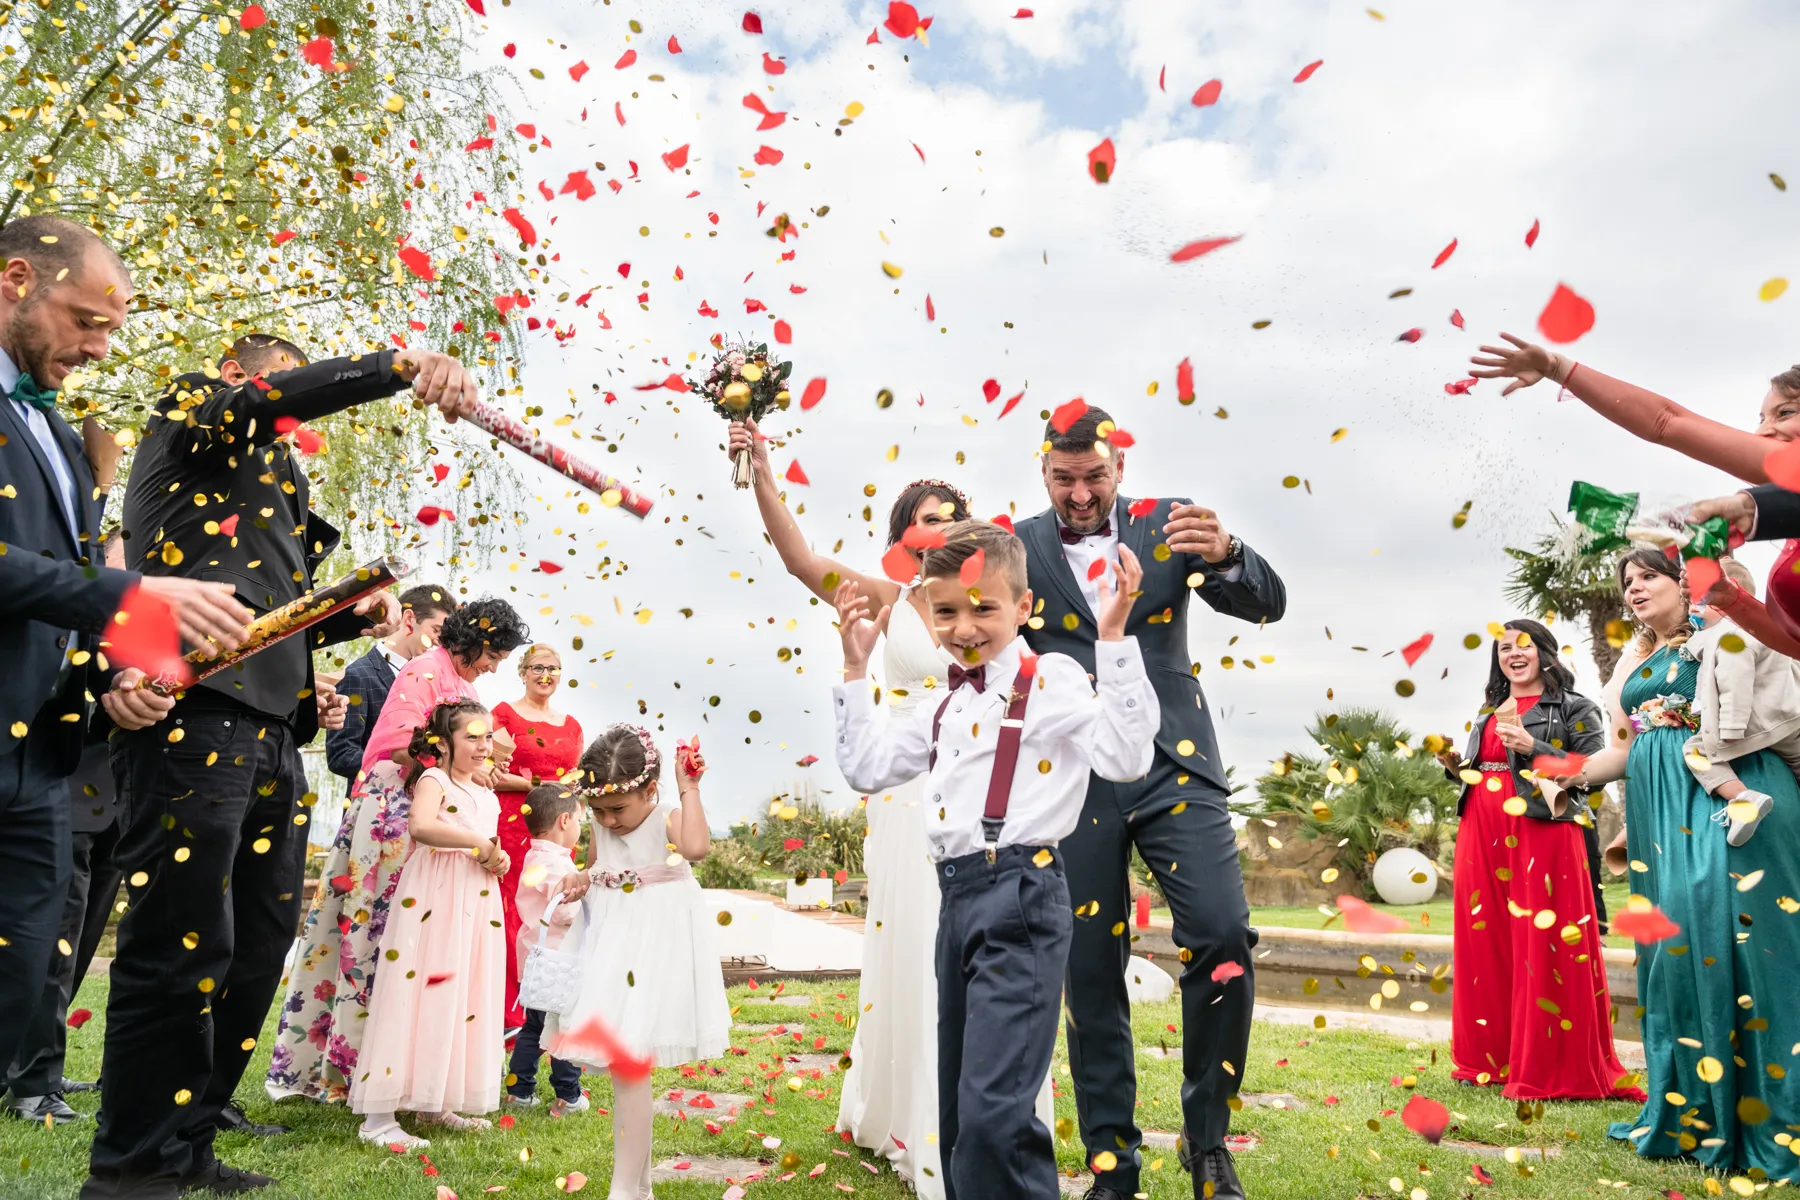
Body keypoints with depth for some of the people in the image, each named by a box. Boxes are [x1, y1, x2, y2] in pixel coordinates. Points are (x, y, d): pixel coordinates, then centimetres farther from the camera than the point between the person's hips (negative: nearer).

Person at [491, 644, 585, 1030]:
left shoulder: (571, 725, 17)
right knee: (513, 917, -5)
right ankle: (511, 1012, 4)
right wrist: (537, 784, -15)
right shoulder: (504, 713, 2)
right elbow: (490, 775, -8)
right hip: (514, 828, -4)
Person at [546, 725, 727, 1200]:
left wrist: (689, 788, -32)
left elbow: (696, 847, -39)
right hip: (609, 943, 8)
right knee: (621, 1063, 15)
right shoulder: (602, 829, 5)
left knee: (630, 1064, -9)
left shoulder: (668, 820, -16)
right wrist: (579, 881, -2)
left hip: (653, 945, -8)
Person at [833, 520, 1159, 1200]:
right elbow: (866, 767, 22)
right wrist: (855, 668, 19)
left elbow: (1126, 758, -18)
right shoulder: (946, 707, 18)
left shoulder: (1051, 680, -5)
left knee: (993, 1113, -17)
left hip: (1020, 899, -8)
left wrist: (1114, 638, -22)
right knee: (958, 1116, 17)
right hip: (957, 900, 9)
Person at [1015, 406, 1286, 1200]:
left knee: (1224, 937, -13)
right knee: (1089, 971, 3)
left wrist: (1226, 554, -22)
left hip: (1172, 766, 0)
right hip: (1073, 780, 0)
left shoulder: (1167, 523, 4)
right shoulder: (1018, 549, 4)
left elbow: (1267, 604, -1)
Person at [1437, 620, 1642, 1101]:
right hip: (1482, 837, 6)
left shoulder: (1574, 708, 2)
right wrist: (1455, 766, 4)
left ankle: (1550, 1068, 3)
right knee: (1485, 948, 7)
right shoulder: (1488, 711, 20)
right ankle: (1491, 1060, 18)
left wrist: (1533, 747, -18)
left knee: (1544, 951, -6)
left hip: (1541, 834, -6)